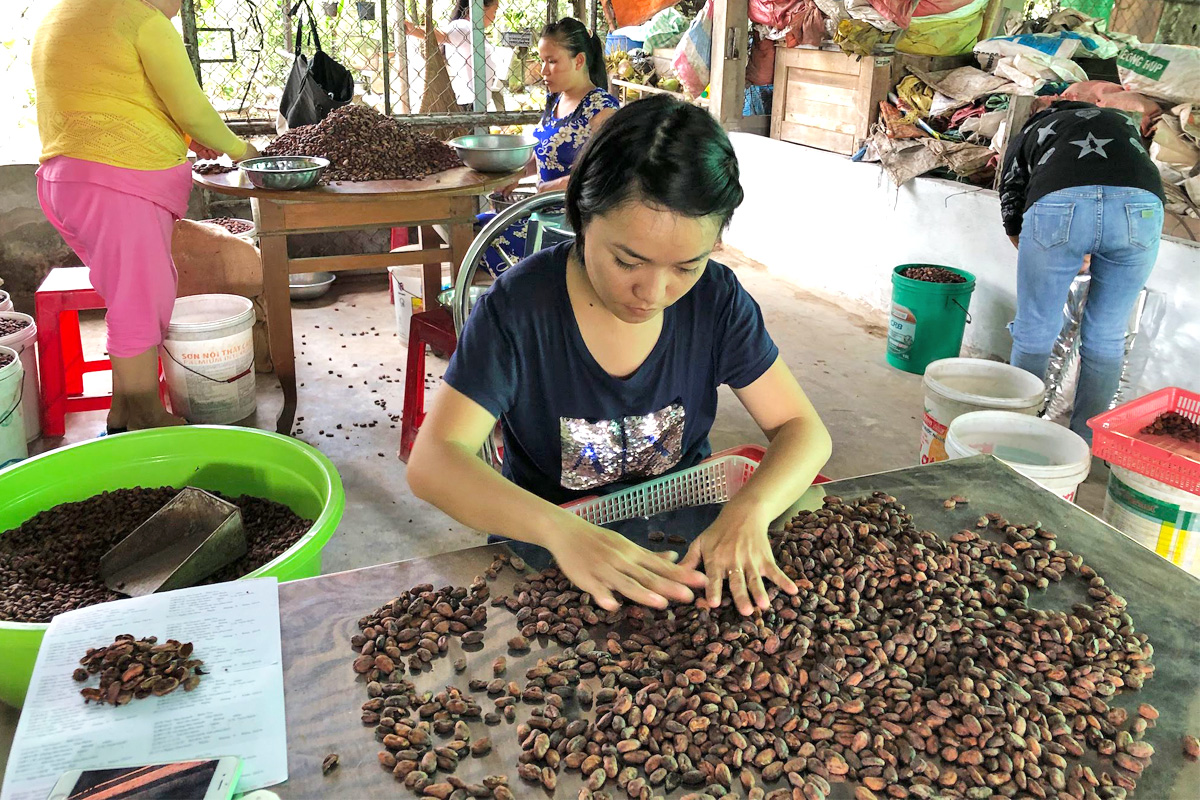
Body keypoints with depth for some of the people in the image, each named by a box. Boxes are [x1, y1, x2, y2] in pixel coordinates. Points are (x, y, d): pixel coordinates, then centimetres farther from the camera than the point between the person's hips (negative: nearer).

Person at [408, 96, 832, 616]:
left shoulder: (716, 299, -8)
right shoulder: (519, 306, -17)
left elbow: (803, 430, -5)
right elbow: (432, 462, -23)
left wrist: (749, 511, -27)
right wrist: (559, 528, -40)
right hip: (548, 551, -3)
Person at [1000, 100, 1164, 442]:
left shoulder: (1028, 133, 35)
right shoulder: (1125, 121, 41)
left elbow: (1012, 219, 32)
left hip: (1057, 203, -2)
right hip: (1140, 205, 2)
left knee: (1034, 333, 13)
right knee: (1106, 336, 15)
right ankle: (1083, 445, 24)